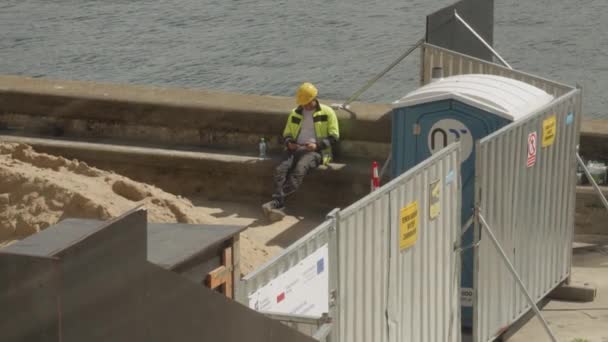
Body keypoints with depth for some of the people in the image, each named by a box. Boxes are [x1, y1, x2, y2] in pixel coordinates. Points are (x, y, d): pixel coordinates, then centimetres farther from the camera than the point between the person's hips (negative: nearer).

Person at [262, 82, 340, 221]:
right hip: (296, 150, 5)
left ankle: (276, 201, -44)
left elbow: (334, 137, 3)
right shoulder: (295, 114, 21)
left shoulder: (327, 112, 7)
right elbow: (286, 134, 26)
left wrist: (317, 145, -13)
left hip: (316, 151, -5)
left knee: (299, 170, -35)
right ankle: (279, 206, -39)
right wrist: (289, 143, 2)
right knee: (281, 169, -27)